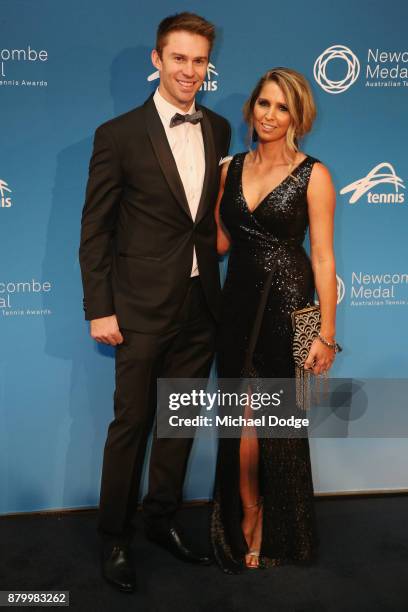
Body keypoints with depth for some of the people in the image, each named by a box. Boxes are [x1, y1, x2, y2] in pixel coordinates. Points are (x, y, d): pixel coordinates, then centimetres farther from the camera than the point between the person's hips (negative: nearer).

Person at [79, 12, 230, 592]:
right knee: (131, 424, 6)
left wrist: (214, 274, 9)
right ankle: (114, 537, 26)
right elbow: (94, 228, -6)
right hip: (143, 306, -4)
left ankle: (163, 519, 35)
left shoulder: (219, 130, 7)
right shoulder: (119, 134, -7)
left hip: (201, 305, 5)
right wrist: (99, 309, -10)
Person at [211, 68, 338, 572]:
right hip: (238, 302, 4)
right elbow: (220, 241, 10)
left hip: (288, 304, -3)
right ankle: (247, 516, 30)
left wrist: (326, 332, -10)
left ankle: (280, 532, 32)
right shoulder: (231, 168, 7)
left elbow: (323, 257, -9)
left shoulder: (313, 175, -6)